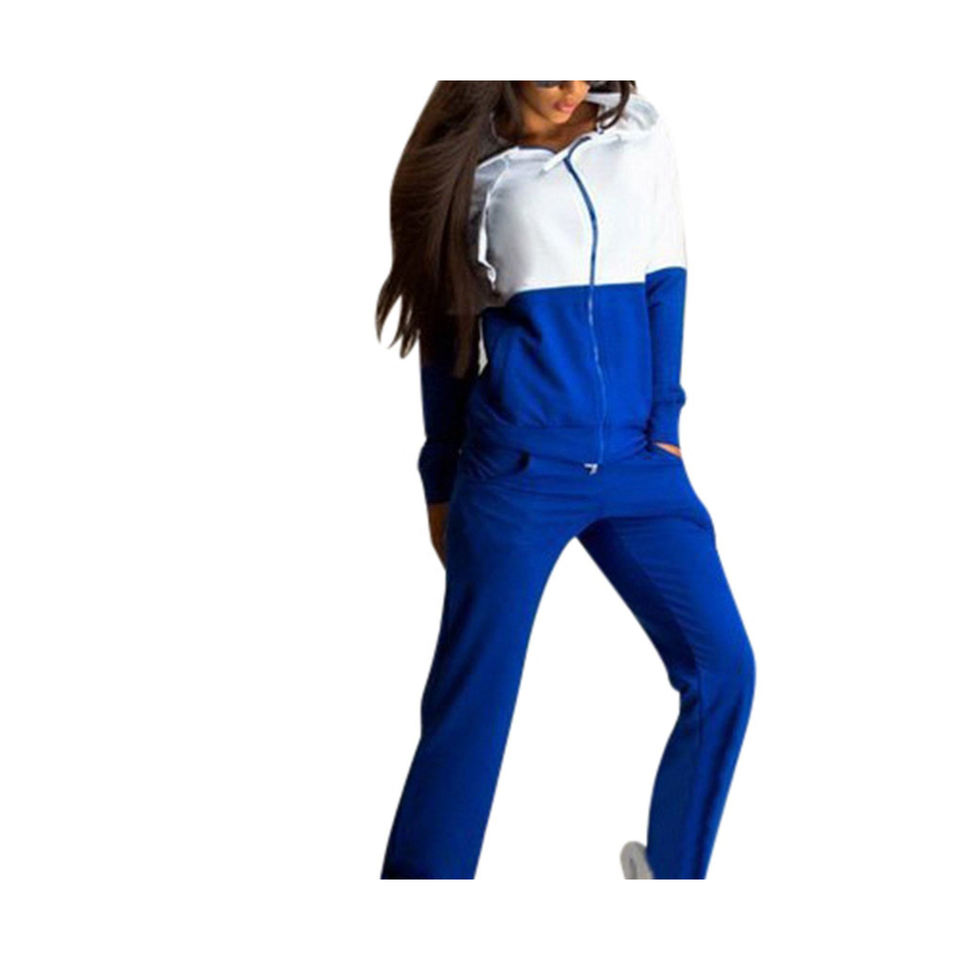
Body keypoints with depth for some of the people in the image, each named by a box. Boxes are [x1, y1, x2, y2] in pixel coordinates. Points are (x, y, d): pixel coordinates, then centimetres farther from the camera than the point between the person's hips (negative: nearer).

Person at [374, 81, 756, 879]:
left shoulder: (640, 131, 10)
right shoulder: (470, 164, 3)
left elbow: (665, 275, 10)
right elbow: (448, 327, 8)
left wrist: (665, 421, 1)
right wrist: (440, 481, 9)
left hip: (636, 459, 3)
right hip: (516, 467, -3)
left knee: (724, 666, -2)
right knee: (472, 701, -2)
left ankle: (670, 865, 19)